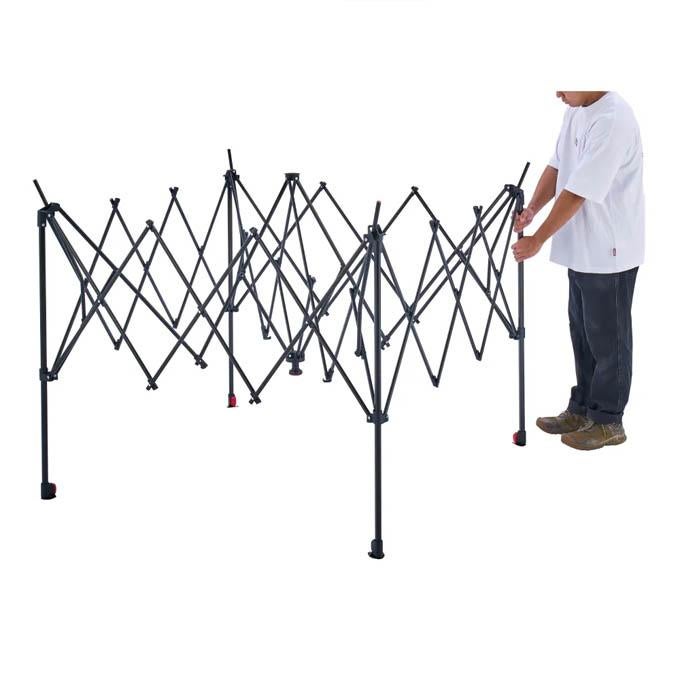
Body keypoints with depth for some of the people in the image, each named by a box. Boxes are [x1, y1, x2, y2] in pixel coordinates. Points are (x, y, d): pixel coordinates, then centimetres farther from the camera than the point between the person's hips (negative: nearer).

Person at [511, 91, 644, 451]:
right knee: (582, 333, 17)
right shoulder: (576, 111, 6)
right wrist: (531, 209, -4)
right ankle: (582, 410, 28)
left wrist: (538, 240, -20)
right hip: (581, 248, 9)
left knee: (607, 338, 2)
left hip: (608, 252, -9)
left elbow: (577, 193, -25)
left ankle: (607, 421, 13)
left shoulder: (612, 120, -24)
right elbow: (557, 166, 12)